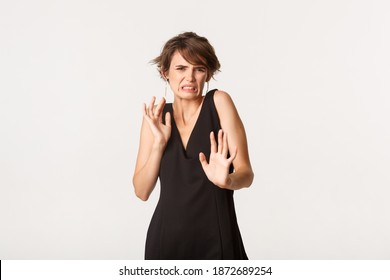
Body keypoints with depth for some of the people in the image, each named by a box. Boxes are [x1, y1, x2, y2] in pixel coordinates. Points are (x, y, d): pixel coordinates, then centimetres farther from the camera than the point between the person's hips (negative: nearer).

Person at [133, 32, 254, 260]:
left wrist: (226, 180, -32)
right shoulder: (157, 116, 1)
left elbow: (246, 174, -12)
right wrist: (159, 142, -14)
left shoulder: (219, 102, -7)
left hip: (216, 239, -2)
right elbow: (142, 191, -3)